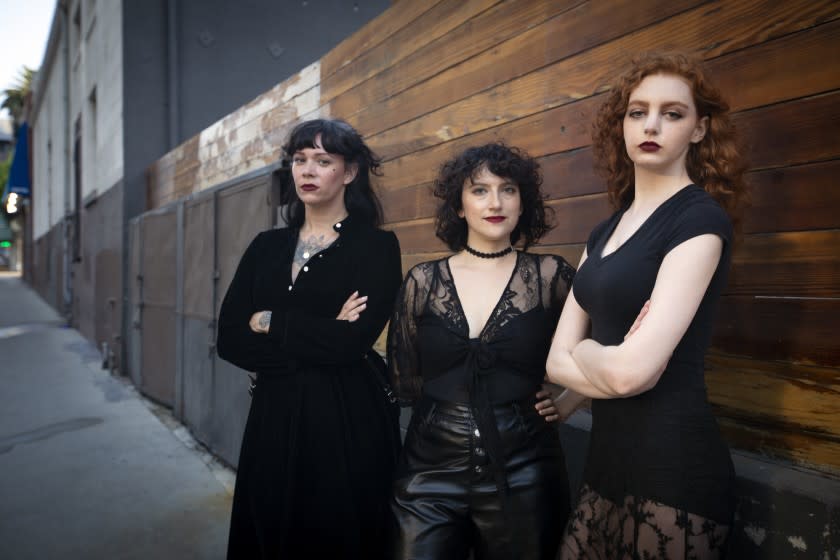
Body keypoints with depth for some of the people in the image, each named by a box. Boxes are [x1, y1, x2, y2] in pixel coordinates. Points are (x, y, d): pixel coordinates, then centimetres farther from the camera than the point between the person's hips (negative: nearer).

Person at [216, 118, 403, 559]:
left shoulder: (376, 246, -6)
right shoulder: (267, 246, 9)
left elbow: (351, 342, -19)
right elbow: (229, 338, -1)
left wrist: (269, 321, -8)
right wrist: (317, 341, -13)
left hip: (346, 424, -4)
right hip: (272, 420, 5)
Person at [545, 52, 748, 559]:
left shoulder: (701, 218, -13)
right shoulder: (606, 232, 10)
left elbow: (631, 369, -23)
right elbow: (558, 360, 4)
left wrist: (585, 352, -4)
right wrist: (606, 362, -13)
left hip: (674, 468, -7)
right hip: (609, 458, 7)